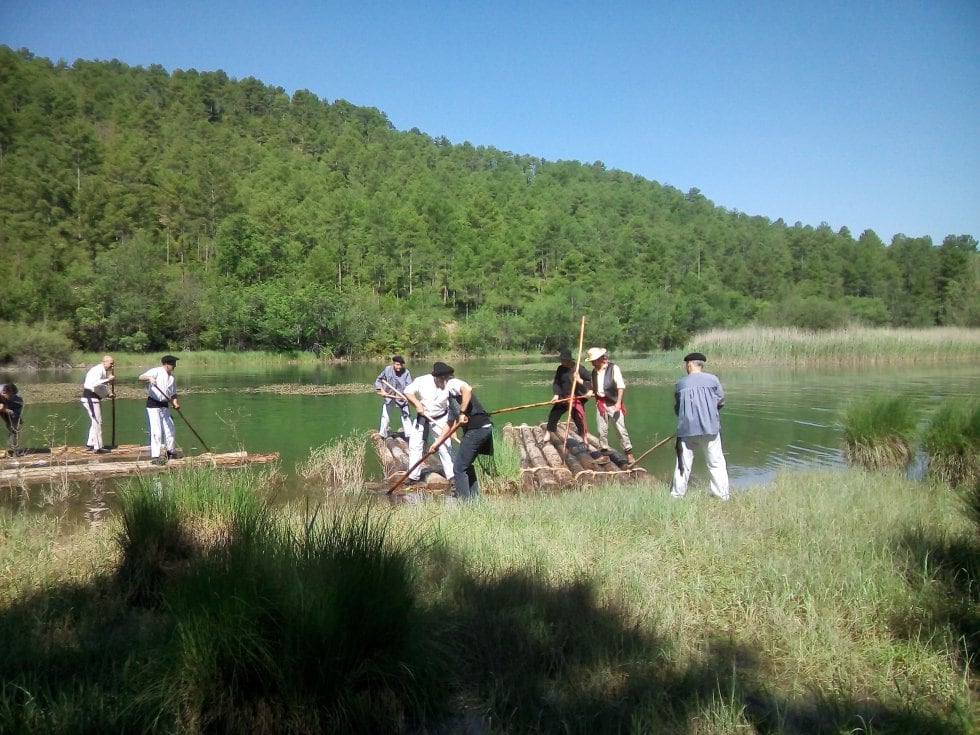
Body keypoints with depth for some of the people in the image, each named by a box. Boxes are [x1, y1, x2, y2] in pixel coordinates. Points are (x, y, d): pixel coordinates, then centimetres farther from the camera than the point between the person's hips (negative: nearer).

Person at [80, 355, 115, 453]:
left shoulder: (104, 371, 15)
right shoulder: (98, 370, -17)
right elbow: (95, 383, -35)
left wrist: (108, 394, 10)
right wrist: (108, 380, -30)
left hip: (95, 398, 11)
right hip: (90, 398, -11)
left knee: (95, 422, 18)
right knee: (97, 422, -7)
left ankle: (89, 445, 27)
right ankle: (98, 448, -2)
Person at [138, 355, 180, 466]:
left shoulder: (172, 377, 11)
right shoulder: (156, 371, -8)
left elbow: (173, 394, 14)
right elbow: (141, 377, -22)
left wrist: (176, 403, -5)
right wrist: (149, 378, -43)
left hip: (164, 405, 7)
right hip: (153, 405, -7)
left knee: (170, 429, 13)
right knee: (156, 431, -11)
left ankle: (171, 451, 31)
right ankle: (155, 456, -6)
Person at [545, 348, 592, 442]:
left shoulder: (579, 369, -14)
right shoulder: (560, 369, 1)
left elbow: (591, 379, -10)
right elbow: (556, 382, 3)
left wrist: (590, 390, -22)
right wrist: (556, 394, -9)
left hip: (576, 399, -5)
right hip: (563, 398, 5)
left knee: (579, 420, -7)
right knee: (553, 415, 7)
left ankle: (584, 441, 8)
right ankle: (547, 437, 22)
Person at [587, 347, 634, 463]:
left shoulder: (613, 368, -10)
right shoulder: (594, 371, 9)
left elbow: (621, 386, -13)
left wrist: (618, 402, -19)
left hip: (613, 403, -6)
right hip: (600, 403, 6)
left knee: (621, 428, -5)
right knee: (602, 430, 10)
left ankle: (628, 452, 2)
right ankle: (604, 451, 21)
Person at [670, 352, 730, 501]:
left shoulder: (680, 384, 4)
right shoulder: (712, 379, -1)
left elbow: (677, 408, 10)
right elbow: (721, 401, 5)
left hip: (686, 429, 1)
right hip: (709, 427, -1)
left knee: (683, 464, 9)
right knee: (716, 463, 7)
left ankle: (676, 495, 14)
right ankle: (723, 495, 8)